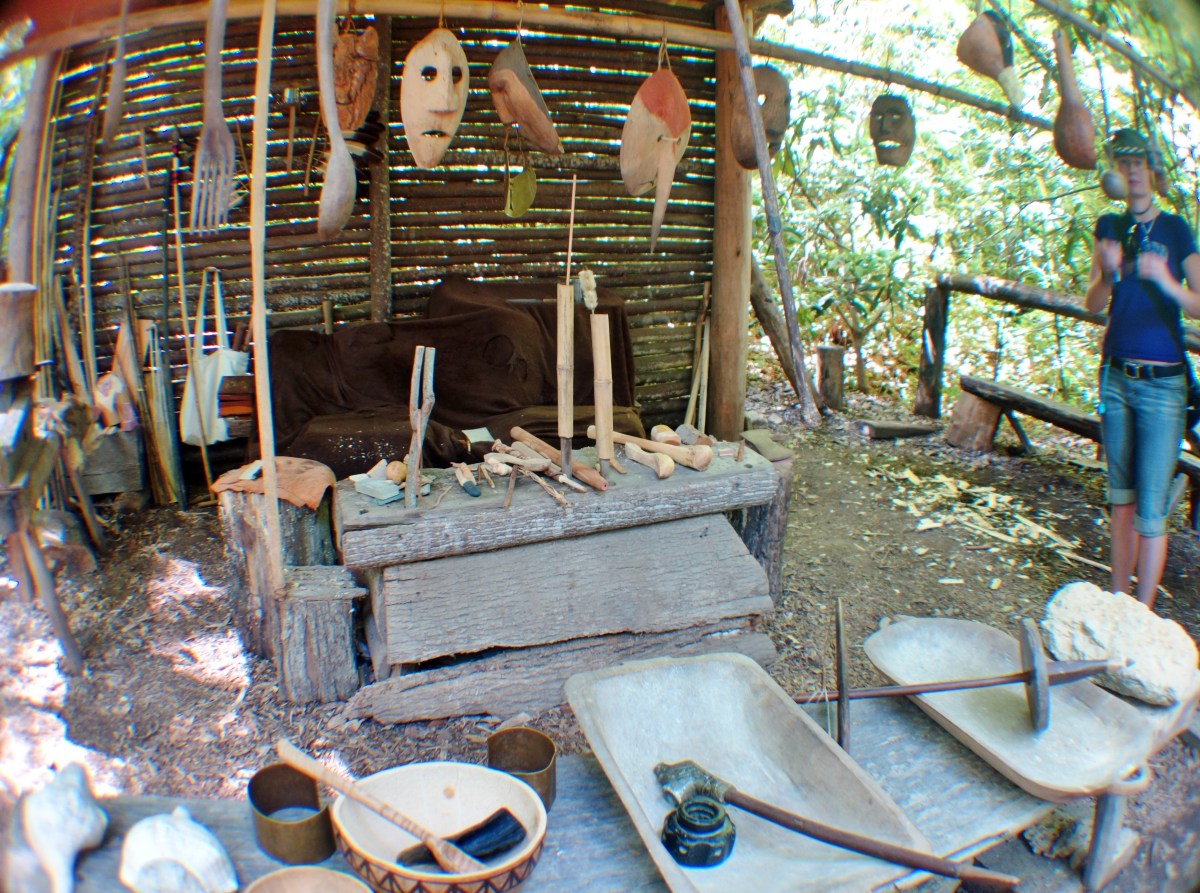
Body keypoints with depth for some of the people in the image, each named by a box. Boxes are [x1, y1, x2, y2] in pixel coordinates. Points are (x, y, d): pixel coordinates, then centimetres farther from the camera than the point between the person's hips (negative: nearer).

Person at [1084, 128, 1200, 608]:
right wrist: (1109, 273, -20)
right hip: (1116, 375, 4)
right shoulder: (1109, 226, 9)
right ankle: (1117, 599, 22)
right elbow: (1092, 304, 1)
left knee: (1151, 509, -6)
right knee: (1121, 497, 12)